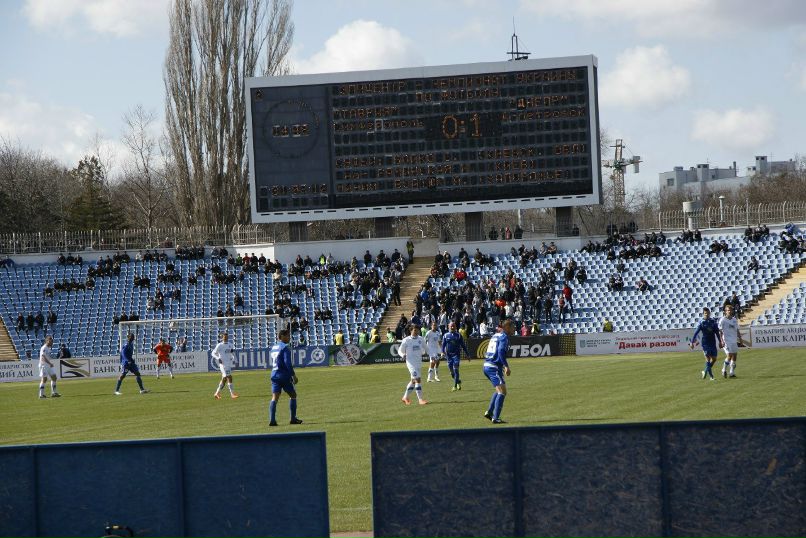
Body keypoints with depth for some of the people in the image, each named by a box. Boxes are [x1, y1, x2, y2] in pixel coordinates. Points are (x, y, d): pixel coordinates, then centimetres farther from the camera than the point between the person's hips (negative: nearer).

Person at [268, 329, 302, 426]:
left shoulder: (273, 347, 14)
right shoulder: (285, 348, -10)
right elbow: (287, 362, -19)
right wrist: (293, 375, -14)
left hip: (274, 375, 6)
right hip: (284, 376, -6)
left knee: (275, 398, -1)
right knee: (293, 395, 10)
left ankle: (272, 420, -13)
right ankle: (293, 419, 13)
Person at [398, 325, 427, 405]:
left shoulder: (420, 339, 8)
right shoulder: (406, 340, -7)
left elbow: (423, 349, 21)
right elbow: (400, 350, 0)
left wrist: (422, 351, 1)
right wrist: (403, 355, -19)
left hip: (418, 362, 7)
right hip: (411, 362, -7)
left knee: (413, 380, 15)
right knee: (418, 379, -14)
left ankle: (405, 397, 29)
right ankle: (420, 399, -12)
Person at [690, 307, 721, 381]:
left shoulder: (713, 322, 4)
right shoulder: (701, 323, -6)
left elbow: (717, 332, 11)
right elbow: (696, 333, -6)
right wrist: (692, 342, -10)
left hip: (713, 343, 4)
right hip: (705, 343, -4)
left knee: (714, 359, 5)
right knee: (708, 358, -8)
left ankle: (705, 371, 25)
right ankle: (711, 376, -7)